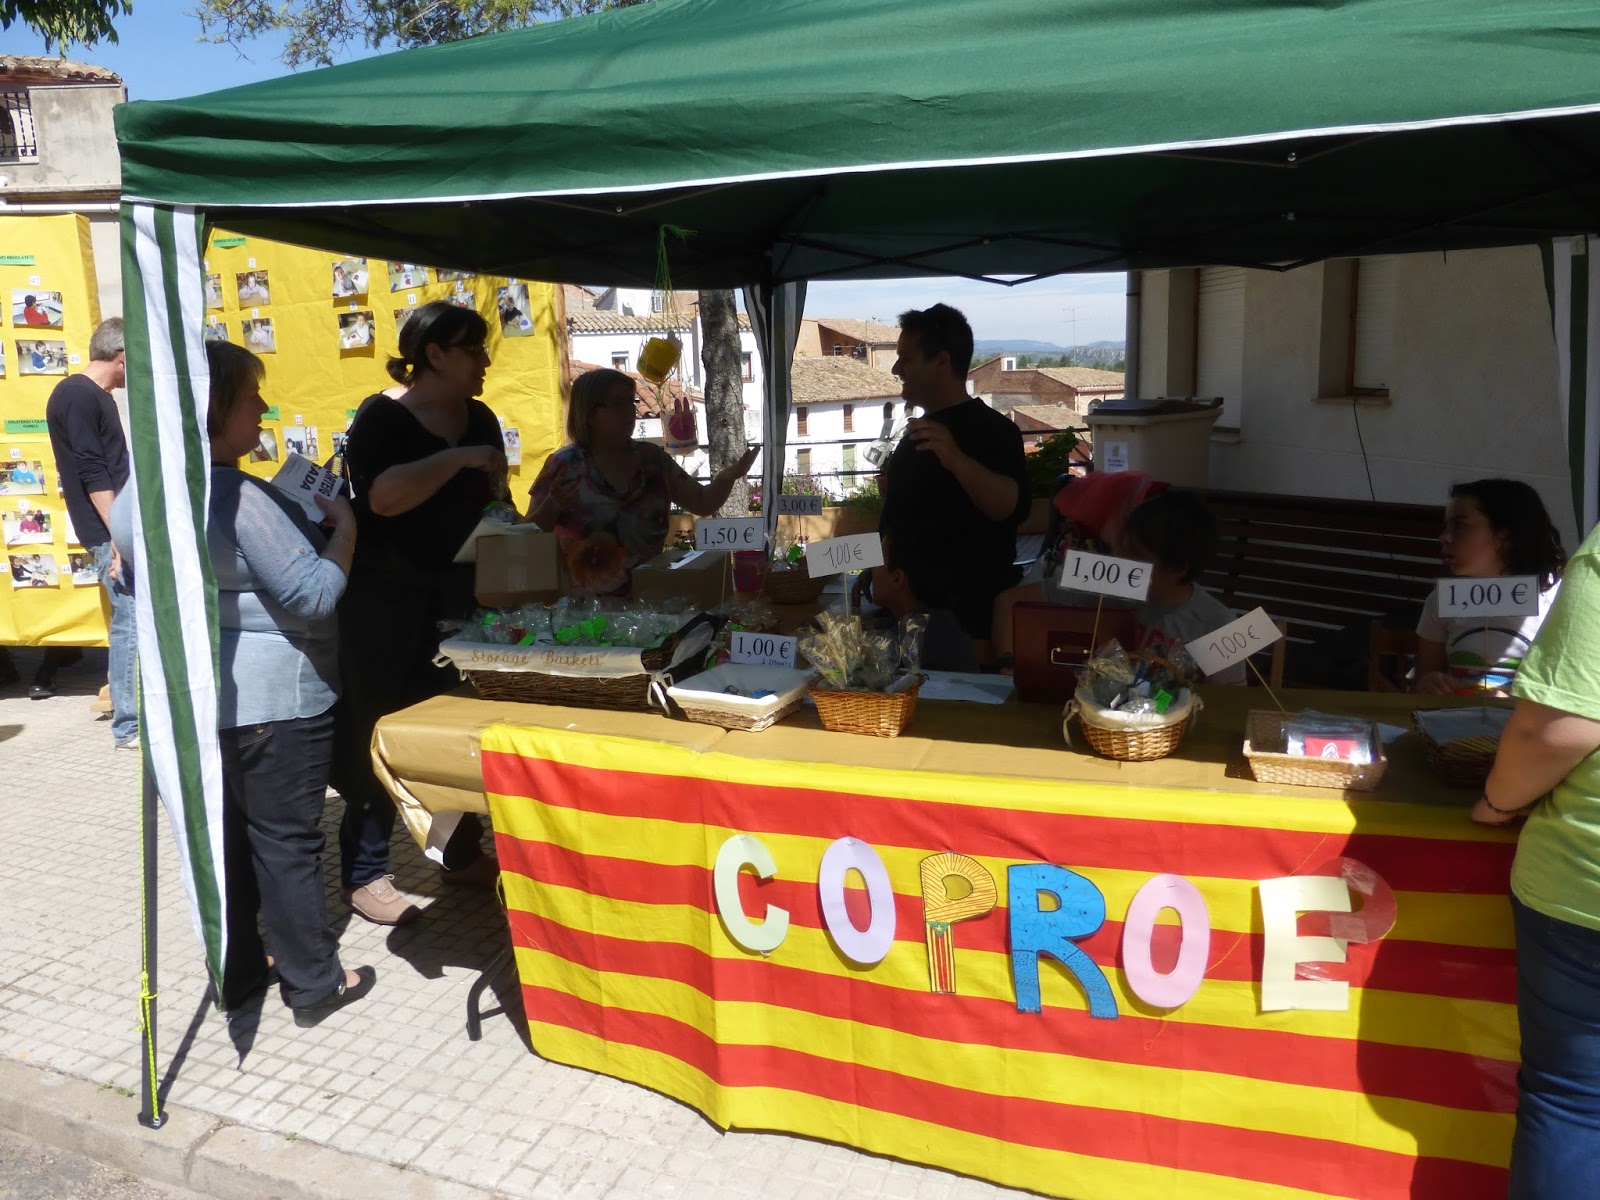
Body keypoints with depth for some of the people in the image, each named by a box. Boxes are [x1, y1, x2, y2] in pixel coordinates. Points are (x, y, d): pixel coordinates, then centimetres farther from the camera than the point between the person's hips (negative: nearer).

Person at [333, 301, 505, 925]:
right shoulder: (382, 417, -10)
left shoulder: (479, 419, 10)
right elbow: (383, 495, -27)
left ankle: (462, 853, 28)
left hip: (462, 596, 7)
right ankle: (365, 875, 13)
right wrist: (457, 458, -26)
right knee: (381, 735, 1)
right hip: (391, 604, -6)